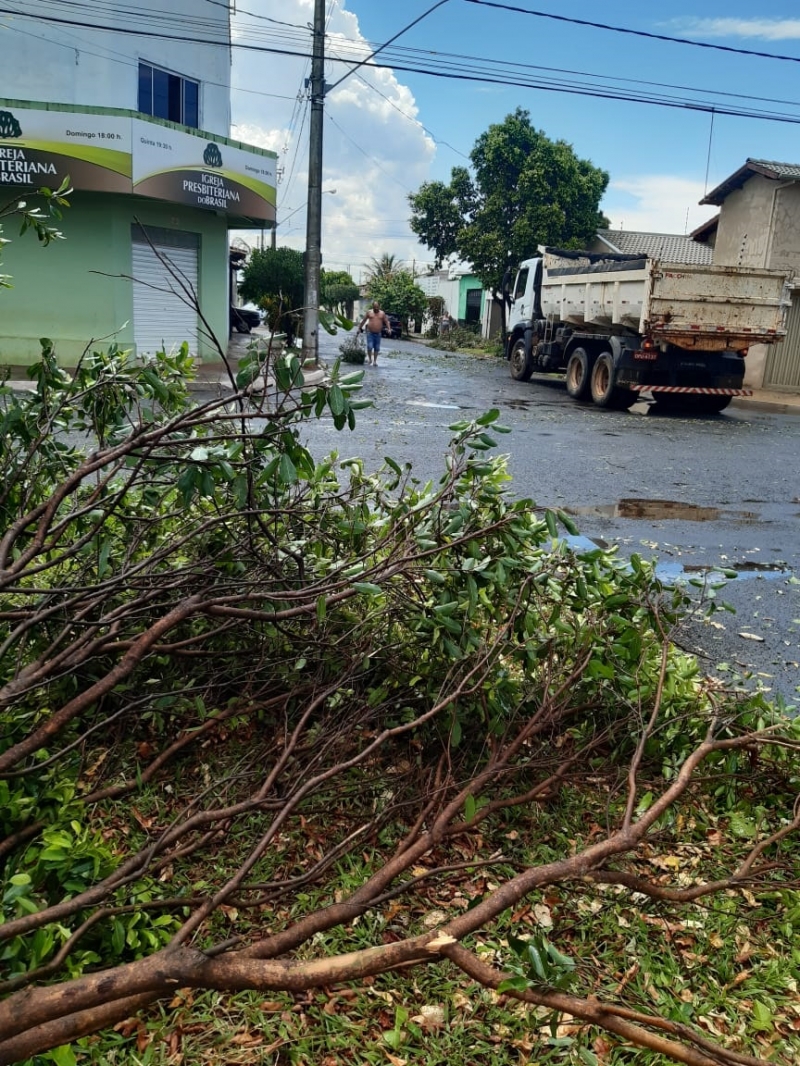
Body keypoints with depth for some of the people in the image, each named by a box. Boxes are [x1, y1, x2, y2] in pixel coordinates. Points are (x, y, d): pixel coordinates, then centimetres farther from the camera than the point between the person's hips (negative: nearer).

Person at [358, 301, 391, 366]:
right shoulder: (369, 312, 3)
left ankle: (375, 361, 13)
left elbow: (386, 321, 6)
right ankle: (369, 359, 9)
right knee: (369, 347, -12)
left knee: (377, 348, 3)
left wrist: (389, 329, -8)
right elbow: (363, 320, 10)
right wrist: (360, 328, 13)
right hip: (370, 333, -1)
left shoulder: (382, 313, 5)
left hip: (378, 334, 1)